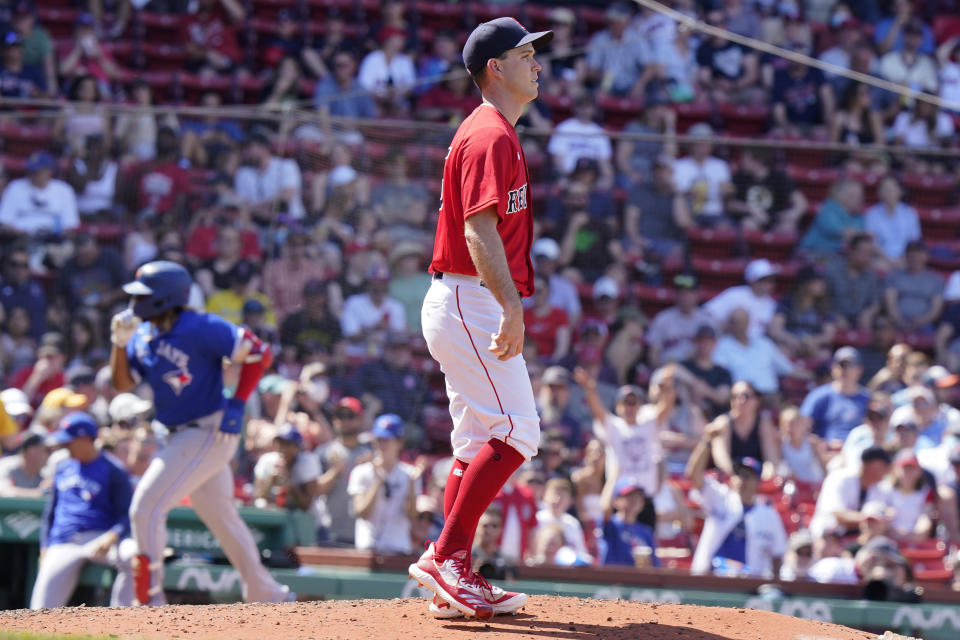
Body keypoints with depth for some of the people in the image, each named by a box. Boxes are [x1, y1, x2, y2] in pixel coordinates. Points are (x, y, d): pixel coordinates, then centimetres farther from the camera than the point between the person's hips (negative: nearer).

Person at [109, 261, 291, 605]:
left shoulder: (200, 329, -17)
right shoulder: (143, 336, 6)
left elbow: (259, 353, -15)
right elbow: (122, 383, 7)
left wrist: (236, 405, -17)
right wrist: (120, 342, -8)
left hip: (208, 432, -9)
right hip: (181, 437, 9)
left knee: (146, 509, -14)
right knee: (222, 519, 17)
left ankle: (149, 602, -10)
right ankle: (267, 595, 29)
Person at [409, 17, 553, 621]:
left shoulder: (488, 133, 20)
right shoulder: (492, 137, -13)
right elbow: (479, 229, -24)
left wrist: (506, 307, 23)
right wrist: (511, 305, -33)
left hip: (466, 305, 11)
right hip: (473, 302, -11)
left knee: (480, 444, 11)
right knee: (517, 431, -17)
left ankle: (453, 579, 11)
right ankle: (447, 557, -18)